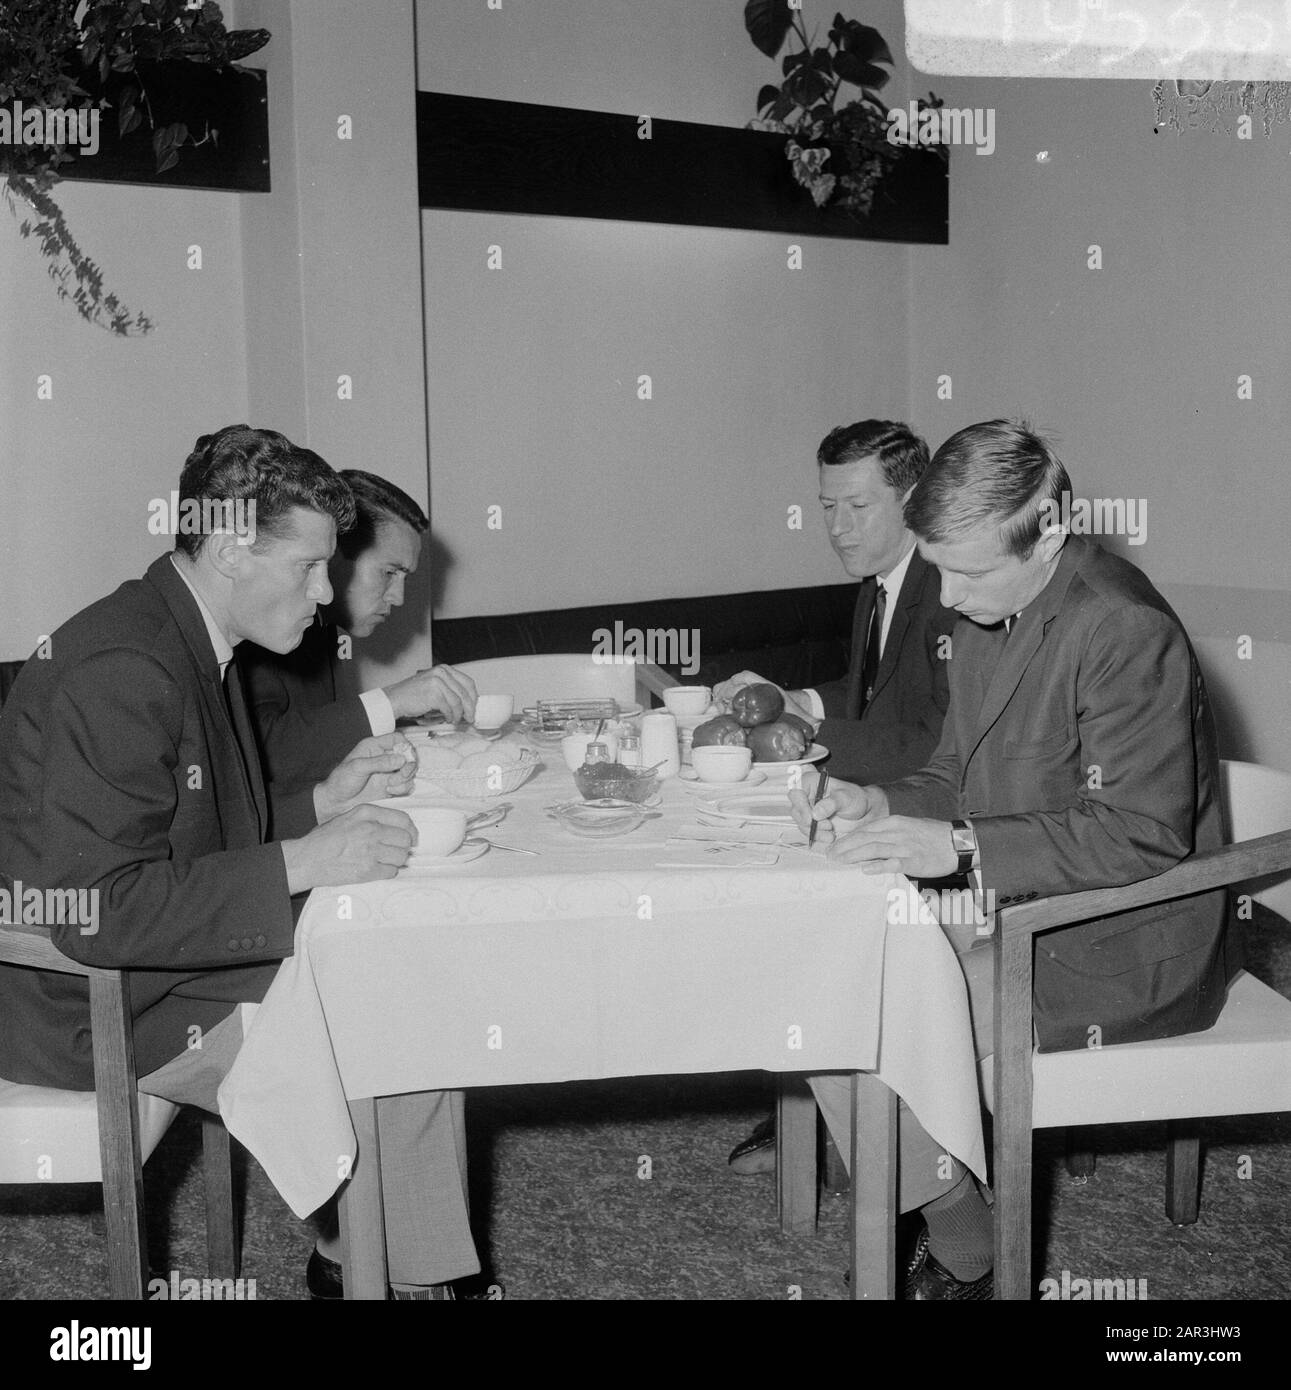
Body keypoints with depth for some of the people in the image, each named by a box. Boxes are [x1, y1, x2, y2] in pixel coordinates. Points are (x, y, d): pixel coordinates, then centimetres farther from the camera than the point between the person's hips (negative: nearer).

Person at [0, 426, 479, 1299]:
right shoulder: (121, 673, -25)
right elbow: (98, 909, -30)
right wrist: (300, 863, -28)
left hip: (174, 960, 10)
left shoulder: (190, 647, 7)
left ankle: (420, 1269, 9)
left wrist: (325, 802, 0)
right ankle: (412, 1273, 10)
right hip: (101, 1011, -10)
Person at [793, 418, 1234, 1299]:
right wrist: (882, 803, -5)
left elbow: (1143, 836, -24)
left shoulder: (1125, 631, -22)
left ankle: (966, 1258, 9)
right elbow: (960, 774, 15)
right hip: (1013, 905, 9)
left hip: (1116, 950, -9)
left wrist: (960, 845, -28)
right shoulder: (992, 613, 5)